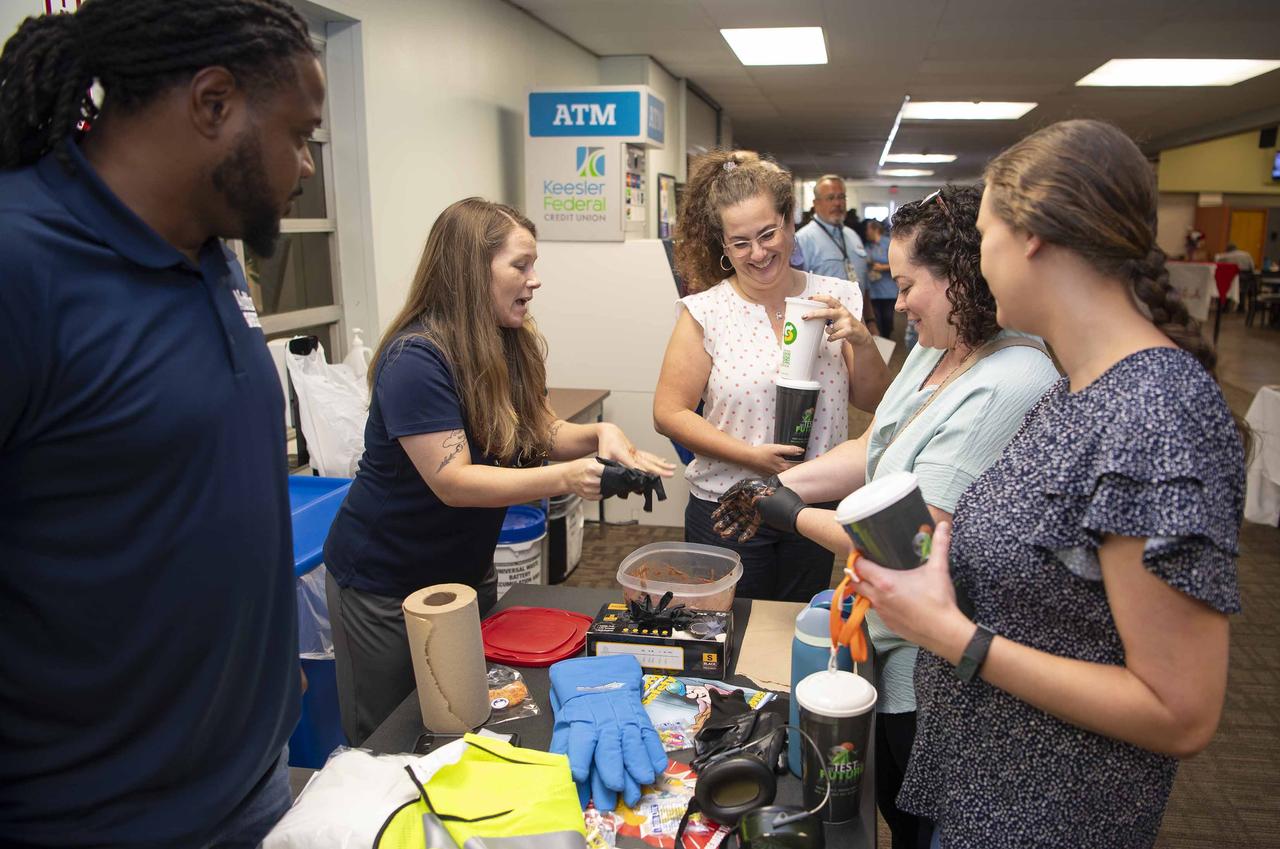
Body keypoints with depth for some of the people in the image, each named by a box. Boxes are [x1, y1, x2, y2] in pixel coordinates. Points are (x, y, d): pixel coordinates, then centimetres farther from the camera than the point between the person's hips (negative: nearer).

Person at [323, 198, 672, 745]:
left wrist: (598, 434, -19)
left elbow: (541, 433, 2)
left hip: (468, 569, 7)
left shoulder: (510, 345, -1)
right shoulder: (415, 359, -26)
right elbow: (453, 482, -30)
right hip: (385, 583, -7)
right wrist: (566, 479, -39)